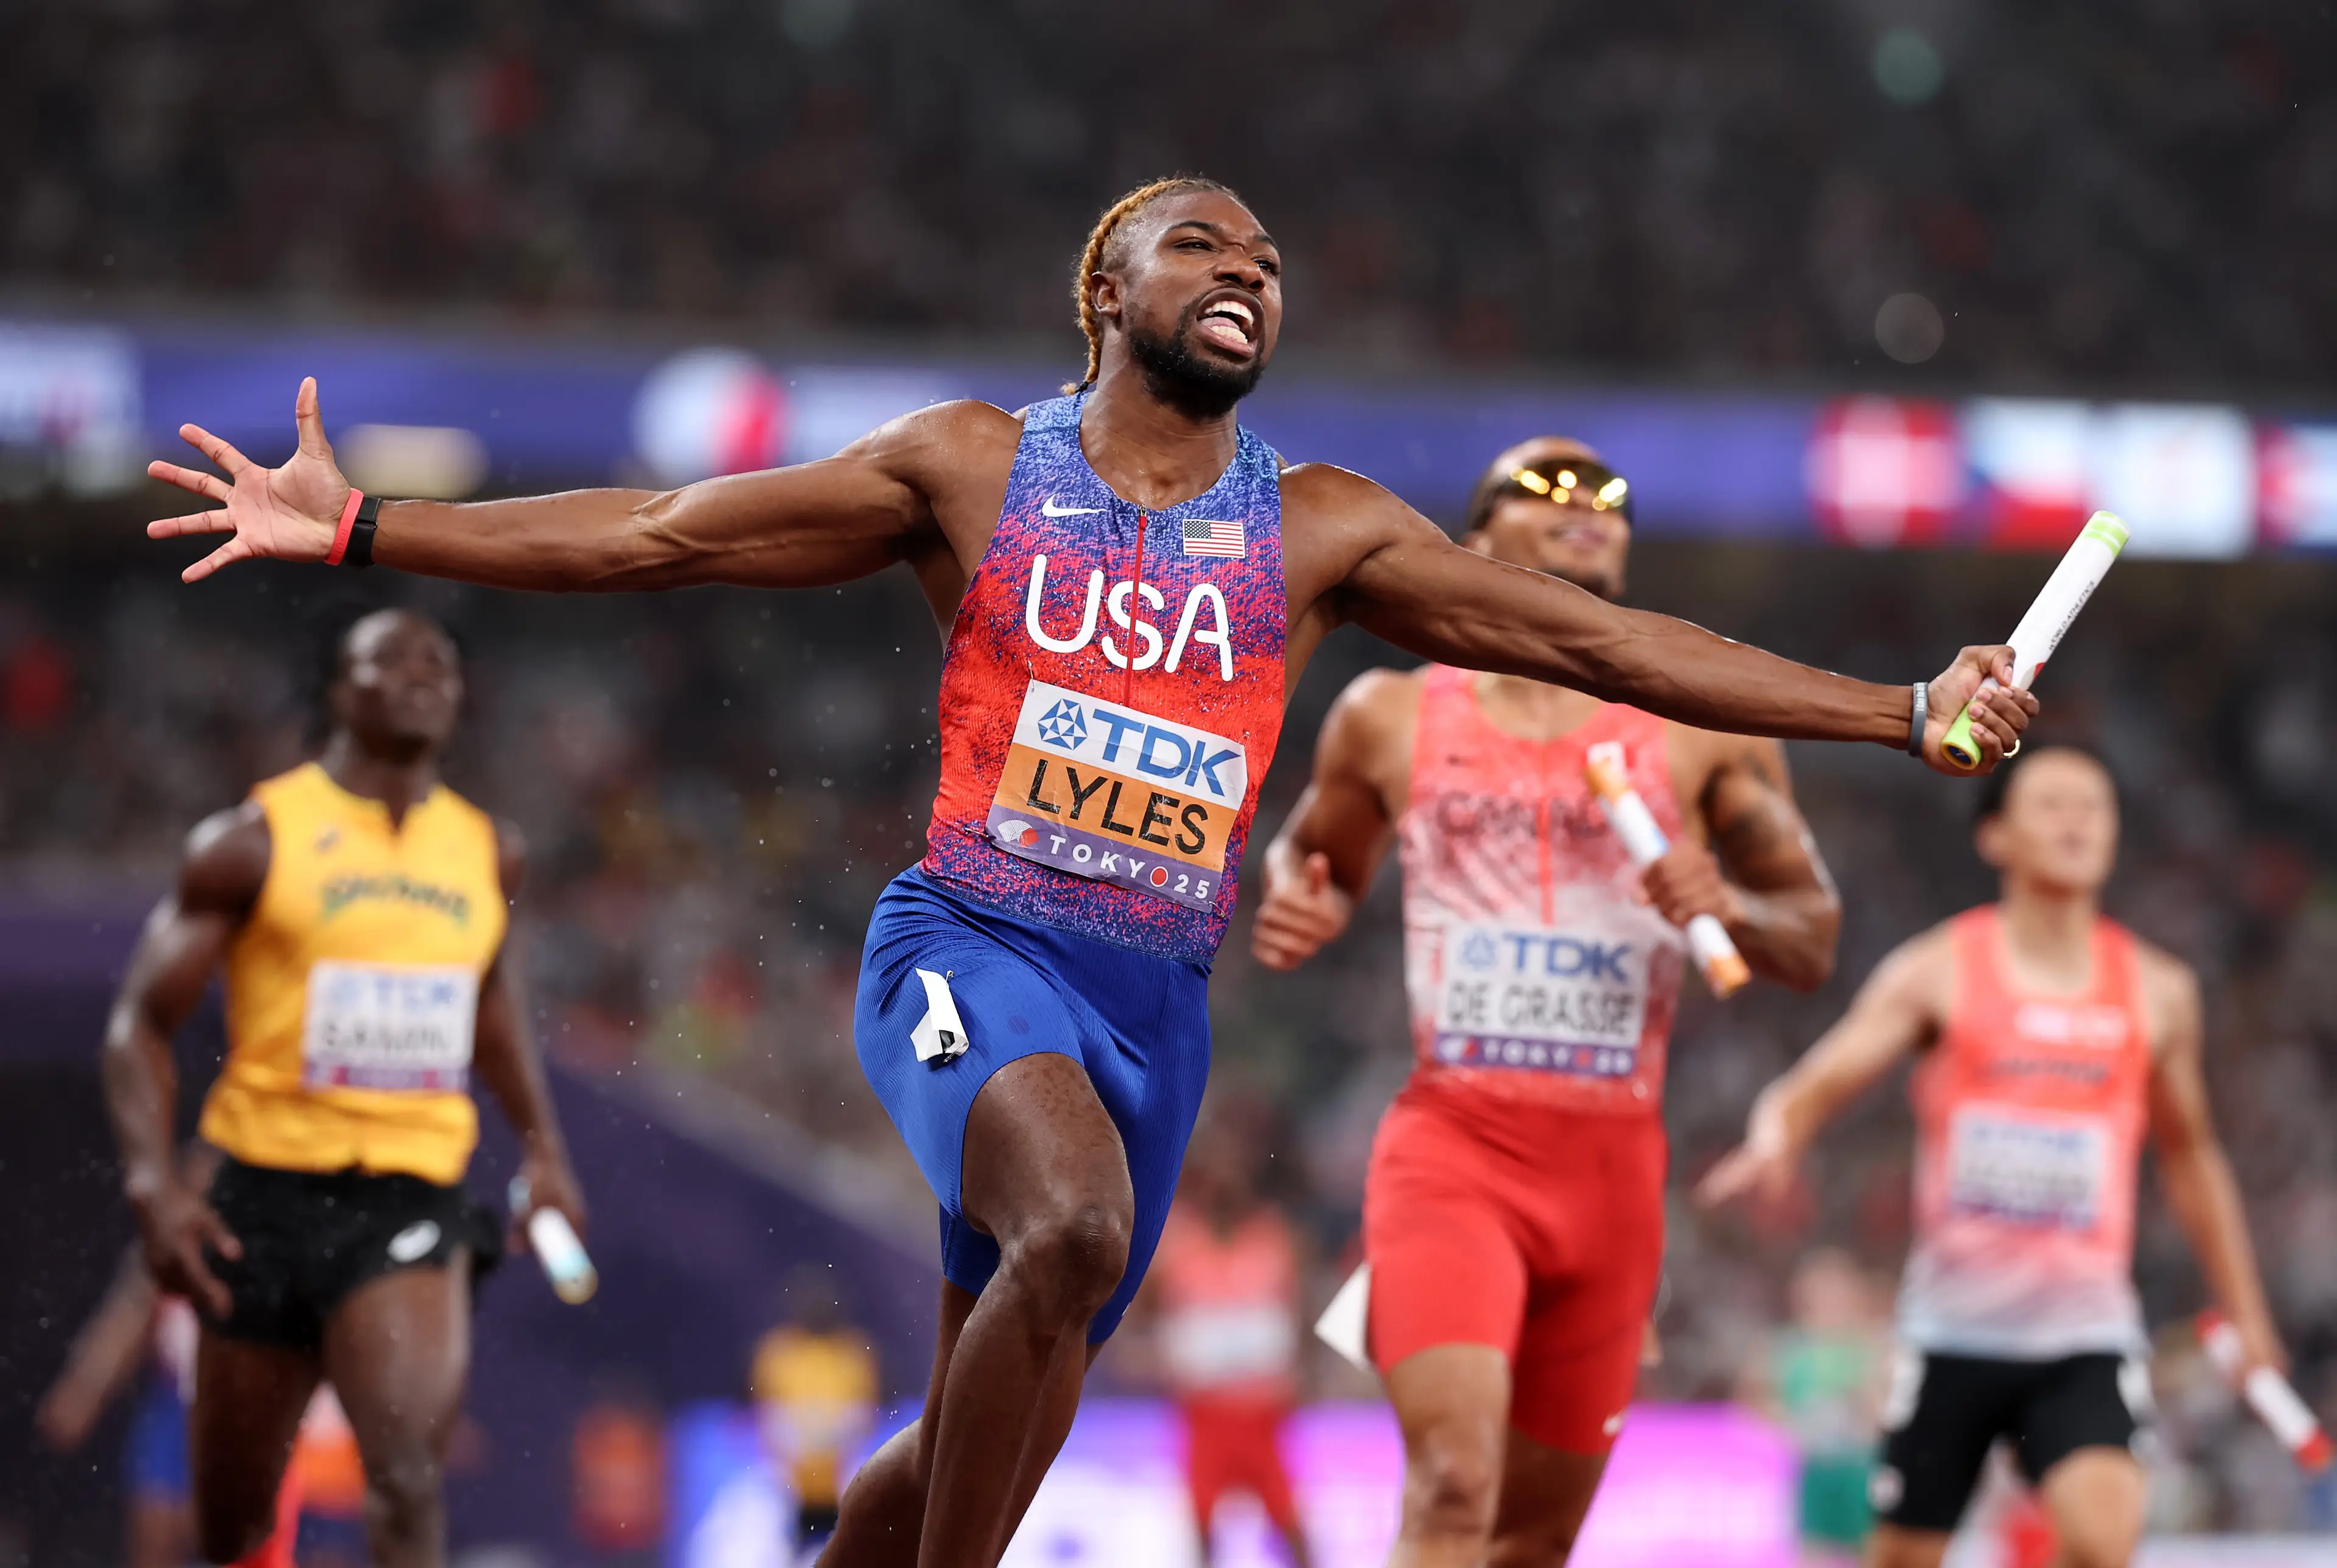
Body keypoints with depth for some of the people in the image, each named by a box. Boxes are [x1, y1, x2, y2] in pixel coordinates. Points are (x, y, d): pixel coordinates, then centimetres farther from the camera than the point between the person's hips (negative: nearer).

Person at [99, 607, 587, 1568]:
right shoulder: (254, 841, -2)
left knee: (406, 1471, -22)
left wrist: (543, 1146, 19)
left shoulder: (485, 851, 10)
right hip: (268, 1192, -1)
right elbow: (141, 1023, -1)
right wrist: (153, 1182, -15)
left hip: (412, 1200, 1)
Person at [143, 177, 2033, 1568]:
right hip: (973, 945, -4)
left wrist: (1903, 714, 4)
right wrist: (356, 529, -2)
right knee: (1076, 1224, -33)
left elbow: (1598, 640, 9)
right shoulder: (968, 468, 4)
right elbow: (653, 534, 5)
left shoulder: (1322, 529, 9)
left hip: (1158, 997, 4)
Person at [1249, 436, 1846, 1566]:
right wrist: (1294, 909, 0)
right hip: (1452, 1146, -3)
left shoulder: (1704, 731, 8)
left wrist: (1726, 908, -12)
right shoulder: (1391, 718, 7)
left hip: (1614, 1165, 3)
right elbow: (1313, 856, 23)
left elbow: (1815, 940, 10)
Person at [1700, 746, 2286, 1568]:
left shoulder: (2156, 992, 8)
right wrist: (1773, 1141, -30)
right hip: (1952, 1326, -1)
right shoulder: (1936, 973, 0)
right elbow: (1810, 1089, -5)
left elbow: (2189, 1154, 21)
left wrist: (2245, 1314, 24)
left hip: (2087, 1335, 1)